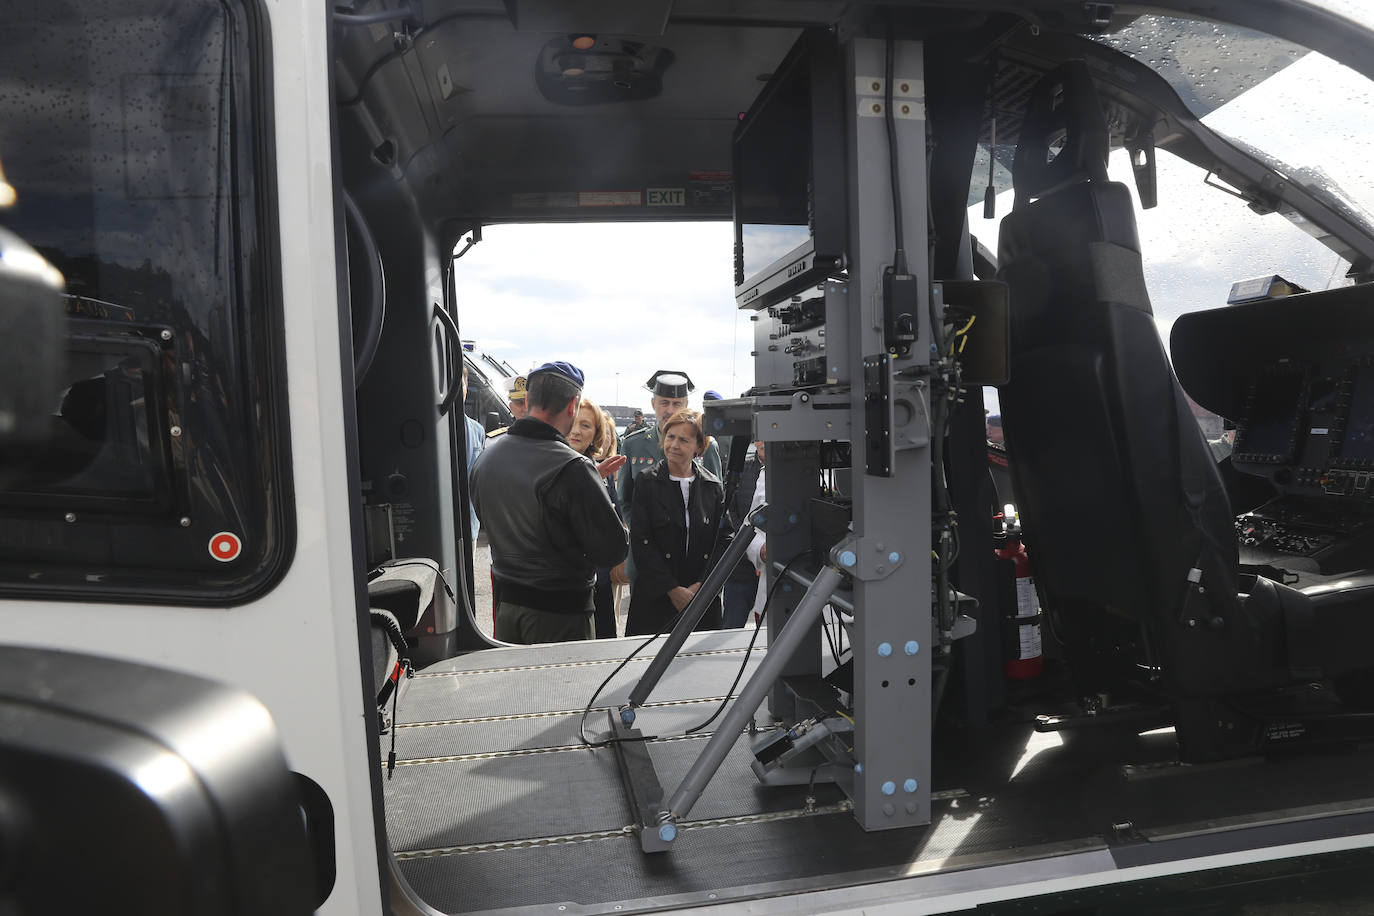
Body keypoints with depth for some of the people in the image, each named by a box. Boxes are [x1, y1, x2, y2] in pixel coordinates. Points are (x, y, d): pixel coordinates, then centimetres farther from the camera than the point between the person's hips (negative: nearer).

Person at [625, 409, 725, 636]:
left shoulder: (713, 486, 6)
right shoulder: (646, 483, -3)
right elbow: (640, 543, -8)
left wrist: (700, 586, -9)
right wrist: (674, 590, -13)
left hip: (703, 598, 2)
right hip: (654, 599, -2)